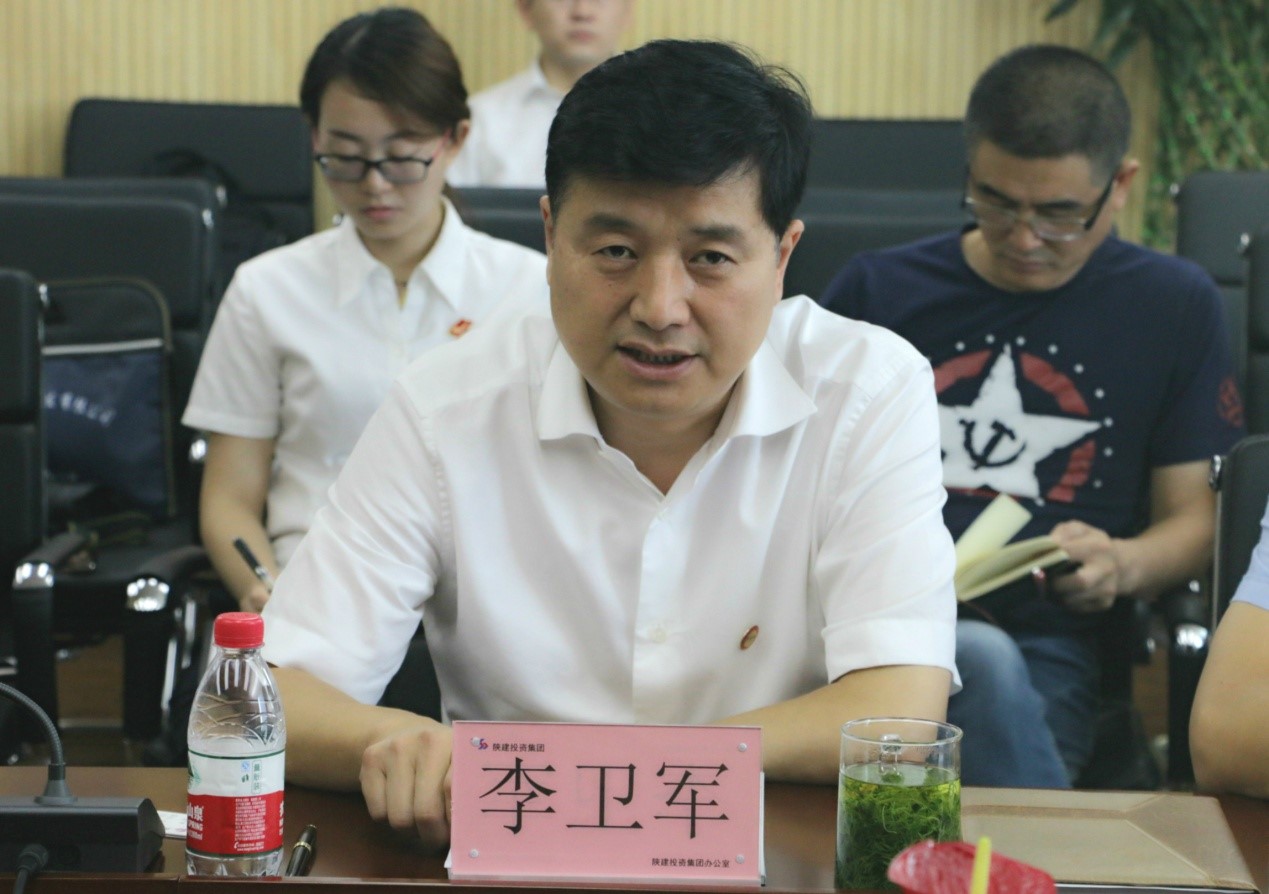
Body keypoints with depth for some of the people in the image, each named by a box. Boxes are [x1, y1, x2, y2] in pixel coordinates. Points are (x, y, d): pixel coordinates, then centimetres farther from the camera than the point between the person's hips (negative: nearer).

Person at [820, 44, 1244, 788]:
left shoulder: (1174, 306, 15)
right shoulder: (876, 291, 16)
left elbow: (1194, 516, 15)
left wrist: (1123, 565, -8)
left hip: (1048, 648, 0)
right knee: (983, 665, -38)